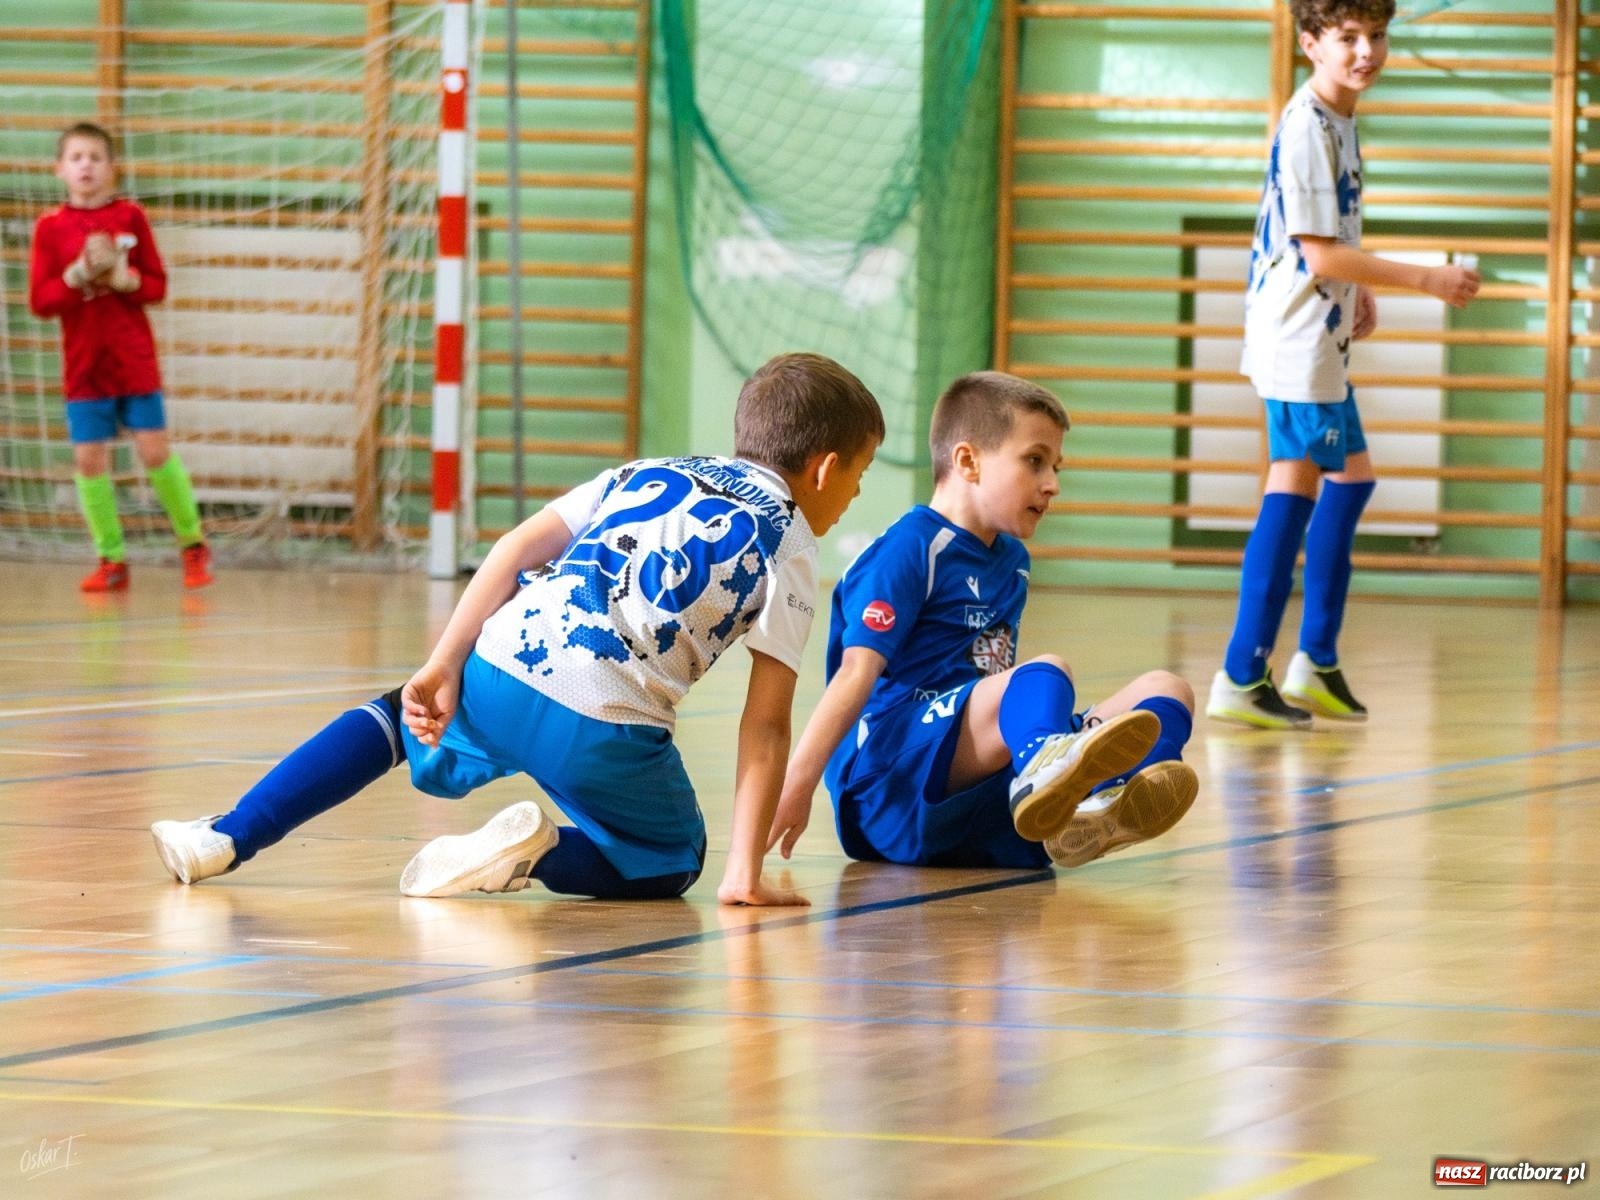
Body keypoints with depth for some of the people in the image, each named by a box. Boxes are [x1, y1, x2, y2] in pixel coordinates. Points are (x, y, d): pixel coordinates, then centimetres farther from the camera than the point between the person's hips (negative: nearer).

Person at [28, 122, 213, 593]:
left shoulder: (130, 217, 0)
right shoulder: (50, 228, 0)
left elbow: (157, 286, 2)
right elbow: (40, 301, -3)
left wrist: (123, 279, -17)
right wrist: (78, 276, -18)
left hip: (135, 360, -1)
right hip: (83, 363, 1)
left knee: (154, 450, -3)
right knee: (89, 459, -3)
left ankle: (193, 543, 15)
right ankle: (111, 559, 10)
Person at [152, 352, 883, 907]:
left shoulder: (646, 473, 24)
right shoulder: (789, 548, 11)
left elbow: (517, 549, 12)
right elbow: (765, 725, 5)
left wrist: (442, 669, 9)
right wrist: (745, 874, 6)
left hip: (503, 667, 4)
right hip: (603, 729, -4)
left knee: (398, 717, 33)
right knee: (671, 863, 23)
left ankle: (228, 838, 17)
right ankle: (539, 854, -7)